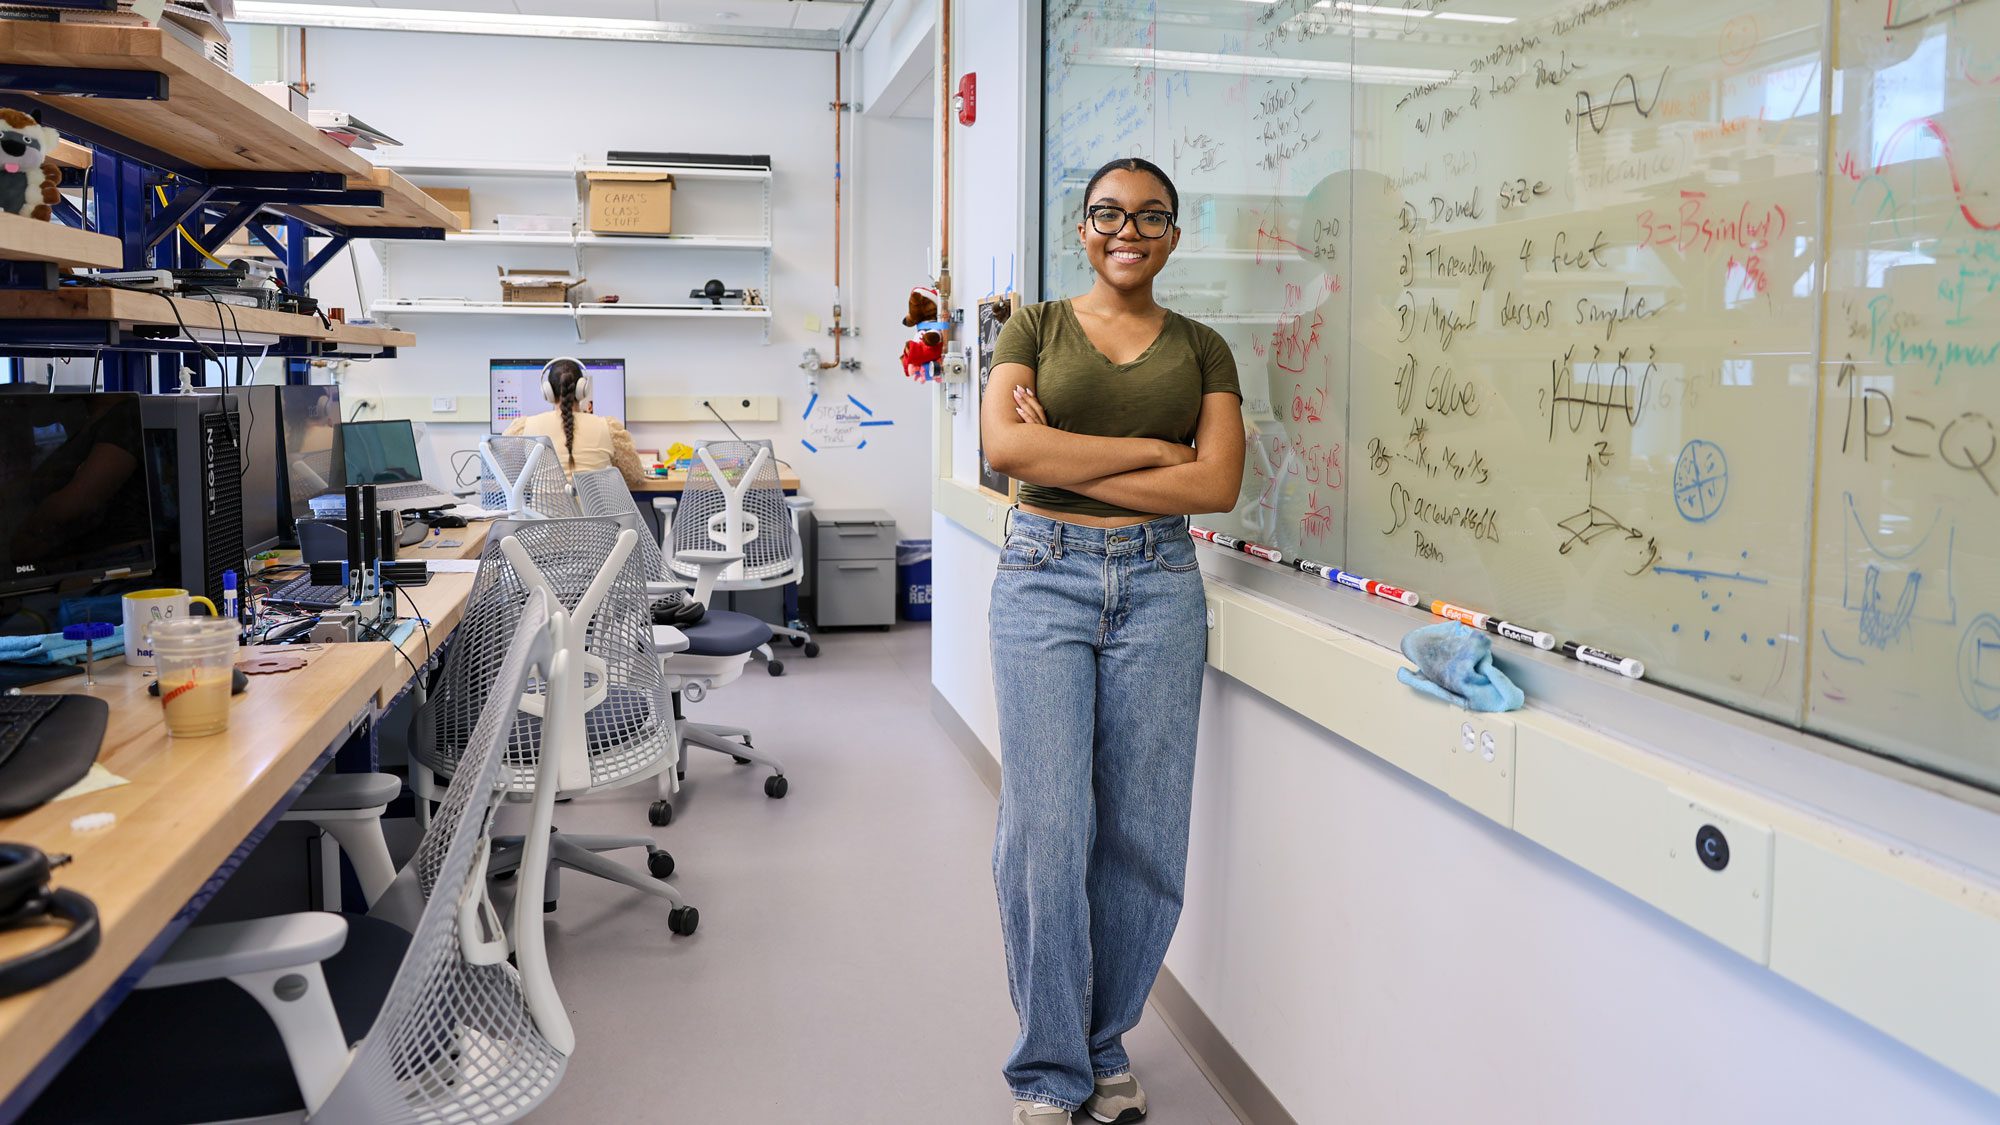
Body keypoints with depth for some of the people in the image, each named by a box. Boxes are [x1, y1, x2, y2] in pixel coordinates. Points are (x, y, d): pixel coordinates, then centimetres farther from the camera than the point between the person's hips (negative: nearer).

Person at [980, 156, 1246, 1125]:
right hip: (1044, 579, -1)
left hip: (1159, 585, 2)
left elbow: (1218, 483, -3)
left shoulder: (1201, 349, 12)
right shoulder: (1036, 327, 8)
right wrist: (1147, 448, -9)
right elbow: (1006, 443, -10)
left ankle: (1105, 1045, 25)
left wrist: (1067, 464, -9)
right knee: (1046, 828, -3)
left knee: (1143, 832, 5)